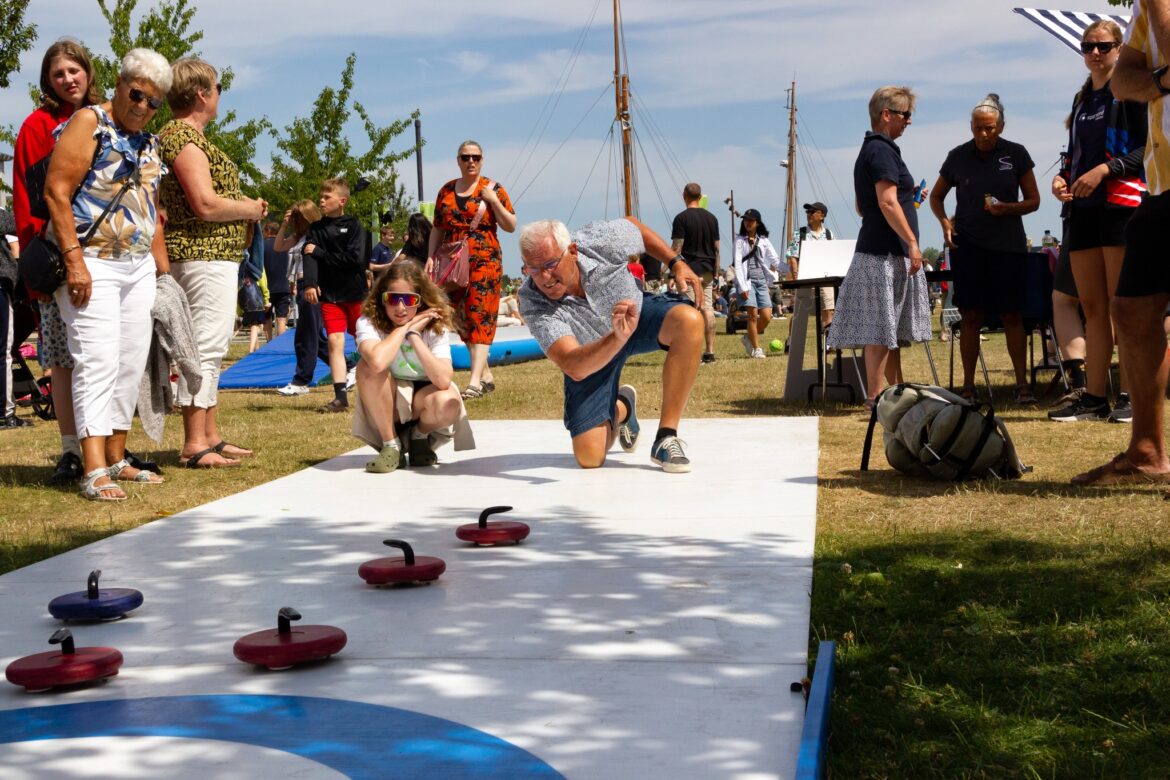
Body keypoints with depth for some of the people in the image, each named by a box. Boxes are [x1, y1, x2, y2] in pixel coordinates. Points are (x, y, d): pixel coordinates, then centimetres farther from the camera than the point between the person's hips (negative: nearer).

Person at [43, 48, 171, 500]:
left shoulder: (148, 144, 17)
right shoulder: (89, 123, -6)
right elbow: (56, 192, -14)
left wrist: (162, 267, 15)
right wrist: (74, 260, -21)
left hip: (139, 267, 8)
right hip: (92, 262, -8)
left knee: (131, 364, 7)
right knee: (98, 360, -14)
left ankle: (116, 460, 15)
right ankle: (94, 471, -18)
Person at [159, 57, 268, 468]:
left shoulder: (188, 136, 19)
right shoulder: (184, 137, -13)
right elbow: (206, 205, -21)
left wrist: (246, 207, 6)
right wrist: (250, 209, -7)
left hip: (215, 254, 11)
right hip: (204, 254, -11)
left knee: (211, 348, 14)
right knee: (205, 346, -10)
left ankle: (210, 436, 20)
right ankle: (194, 445, -8)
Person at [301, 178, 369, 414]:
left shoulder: (354, 226, -4)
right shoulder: (316, 228, 7)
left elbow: (355, 258, -16)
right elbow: (310, 256, -6)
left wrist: (319, 253, -11)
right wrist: (310, 283, -23)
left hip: (355, 293, -3)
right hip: (329, 295, 3)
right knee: (334, 342, -5)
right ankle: (340, 397, -5)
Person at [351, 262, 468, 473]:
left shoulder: (435, 327, -14)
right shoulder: (368, 323, -17)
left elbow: (443, 380, -31)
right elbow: (377, 362, -42)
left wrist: (413, 334, -29)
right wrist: (405, 327, -27)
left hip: (421, 402, 0)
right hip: (383, 409, 0)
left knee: (448, 402, -35)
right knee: (368, 367, -31)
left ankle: (420, 437, 2)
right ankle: (390, 445, -13)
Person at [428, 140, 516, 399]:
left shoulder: (492, 189, 3)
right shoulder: (446, 191, 14)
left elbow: (510, 226, 0)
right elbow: (437, 229, 18)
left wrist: (493, 201, -11)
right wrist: (430, 257, 6)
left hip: (485, 262, -5)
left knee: (480, 317, -13)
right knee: (461, 320, 5)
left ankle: (475, 381, -20)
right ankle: (486, 374, 16)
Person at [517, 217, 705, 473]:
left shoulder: (600, 241, -31)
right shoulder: (533, 303, -35)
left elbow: (633, 224, -4)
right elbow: (574, 368, -48)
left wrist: (676, 263, -9)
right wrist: (617, 337, -64)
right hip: (592, 356, -1)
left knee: (689, 320, -33)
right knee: (589, 457, -12)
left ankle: (666, 438, -25)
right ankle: (621, 409, 26)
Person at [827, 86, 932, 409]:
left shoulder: (869, 149, 20)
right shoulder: (882, 150, -12)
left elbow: (863, 206, 26)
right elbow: (887, 203, -21)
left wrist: (908, 197, 24)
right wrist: (912, 242, -19)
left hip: (884, 252, 10)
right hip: (885, 253, -10)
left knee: (892, 328, 13)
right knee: (881, 328, -9)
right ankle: (875, 398, -7)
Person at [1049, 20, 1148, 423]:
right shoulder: (1082, 98, 21)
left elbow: (1149, 147, -8)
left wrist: (1105, 170, -18)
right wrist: (1062, 177, 6)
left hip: (1121, 204, -7)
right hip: (1082, 209, 7)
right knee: (1092, 308, 5)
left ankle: (1132, 397, -6)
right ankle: (1094, 398, 6)